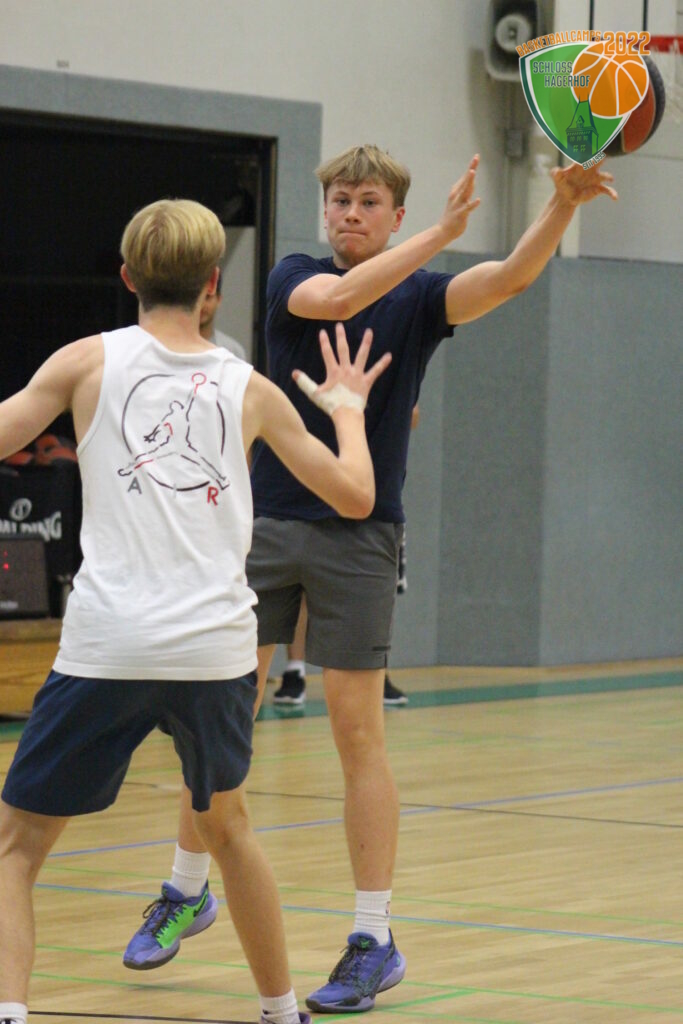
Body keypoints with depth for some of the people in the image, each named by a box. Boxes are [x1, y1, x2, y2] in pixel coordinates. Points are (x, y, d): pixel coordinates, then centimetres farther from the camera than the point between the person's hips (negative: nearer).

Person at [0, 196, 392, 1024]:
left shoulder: (90, 360, 5)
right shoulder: (250, 391, 12)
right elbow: (355, 495, 20)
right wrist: (348, 408, 39)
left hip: (107, 646, -3)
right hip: (216, 646, 3)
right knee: (226, 823, 28)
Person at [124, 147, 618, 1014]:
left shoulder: (421, 295, 3)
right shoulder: (295, 277, 3)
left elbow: (513, 276, -14)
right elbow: (337, 300, -20)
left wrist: (563, 204, -32)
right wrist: (440, 232, -28)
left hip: (358, 535, -1)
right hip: (267, 520, 1)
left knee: (357, 731, -2)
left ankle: (375, 941, 2)